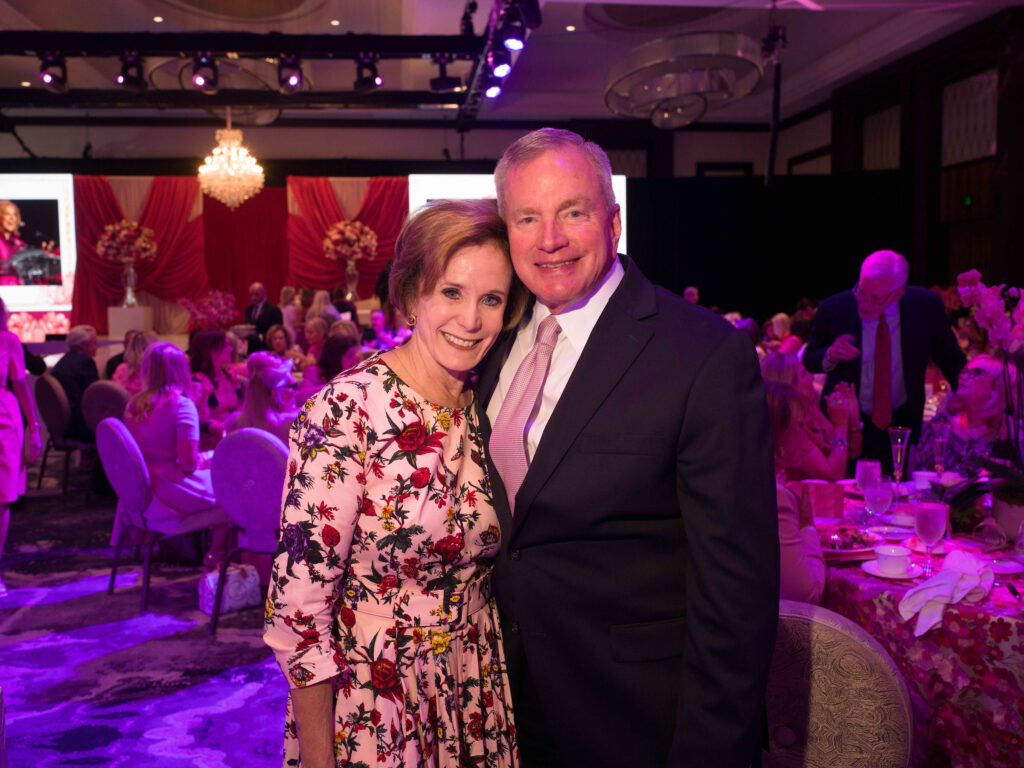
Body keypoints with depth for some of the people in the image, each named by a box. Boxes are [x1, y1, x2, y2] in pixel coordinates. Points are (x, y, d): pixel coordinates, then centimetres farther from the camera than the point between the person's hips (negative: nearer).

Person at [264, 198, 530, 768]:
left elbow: (488, 566, 7)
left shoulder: (490, 411, -4)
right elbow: (298, 601, -18)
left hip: (477, 702, 5)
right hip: (371, 714, -5)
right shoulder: (346, 411, -21)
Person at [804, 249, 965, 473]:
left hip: (902, 423, 1)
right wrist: (830, 355, -26)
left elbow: (951, 359, 3)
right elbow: (808, 360, -4)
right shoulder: (833, 309, -15)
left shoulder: (926, 305, -12)